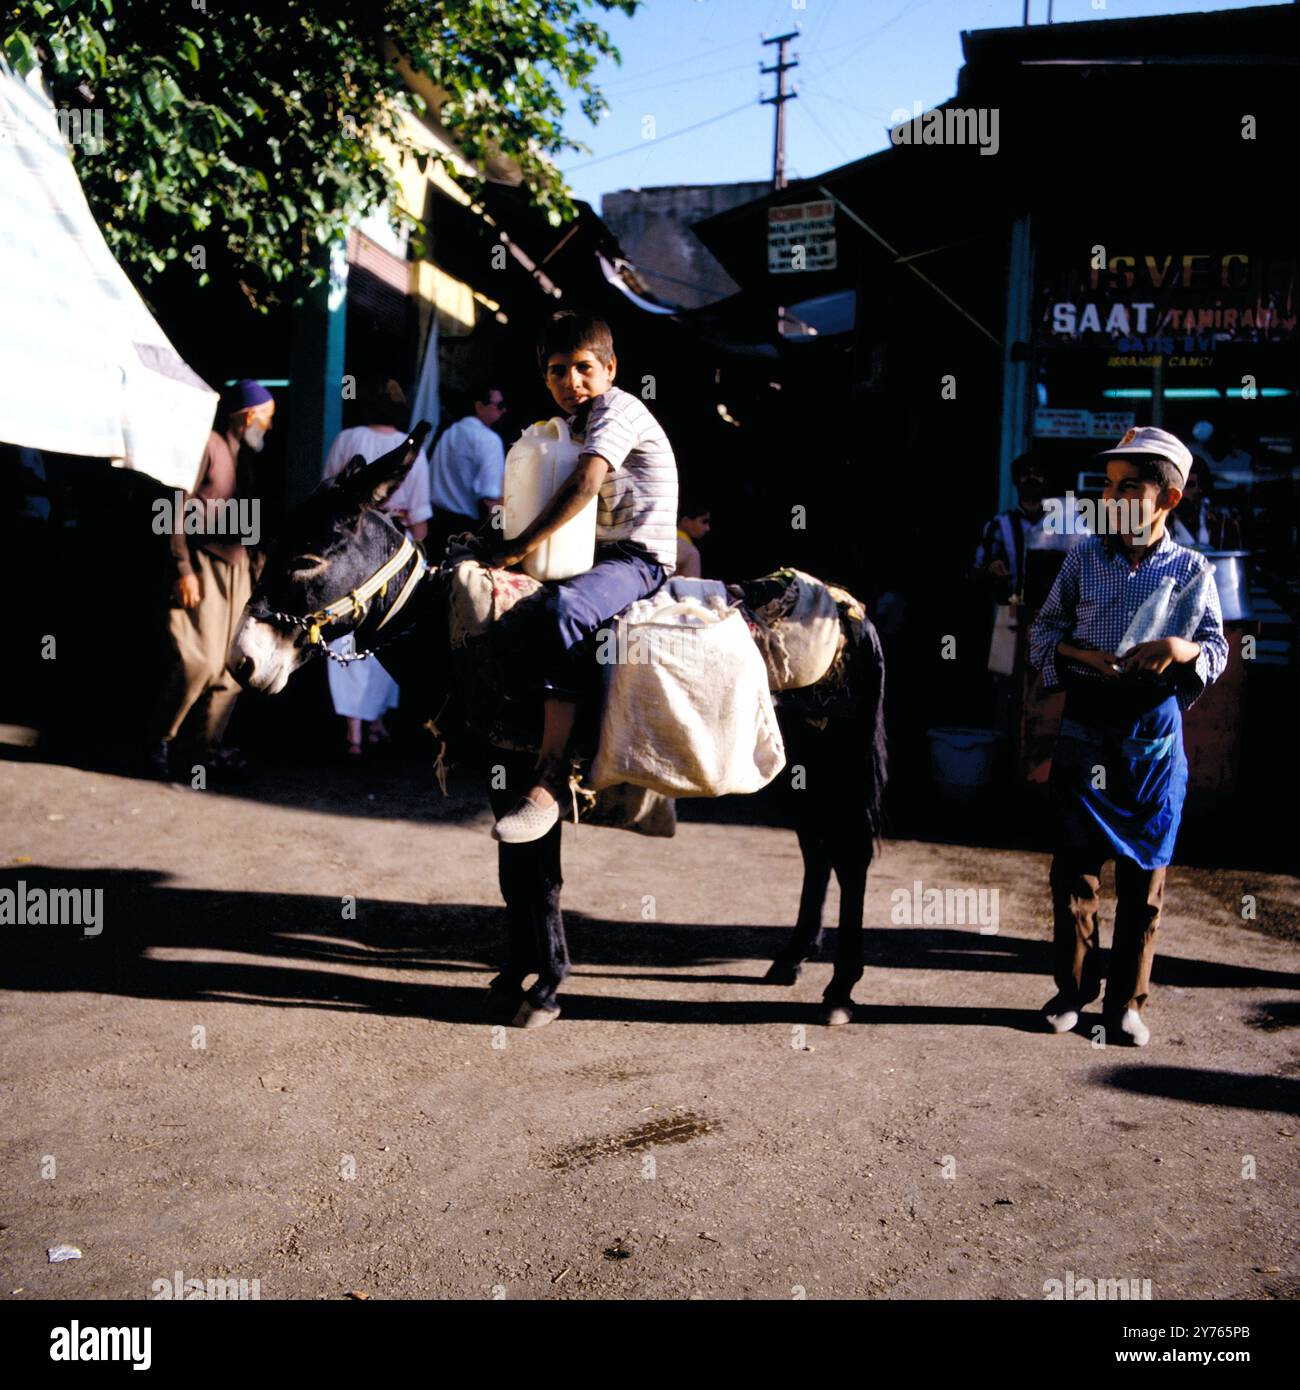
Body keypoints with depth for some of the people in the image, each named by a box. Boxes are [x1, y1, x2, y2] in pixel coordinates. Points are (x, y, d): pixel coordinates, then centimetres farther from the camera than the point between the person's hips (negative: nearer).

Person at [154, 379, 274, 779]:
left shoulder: (243, 453, 17)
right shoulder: (207, 445, -10)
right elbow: (176, 509, -14)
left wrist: (253, 559, 14)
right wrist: (184, 569, -18)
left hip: (236, 566, 9)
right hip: (203, 565, -9)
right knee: (198, 661, -12)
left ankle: (205, 745, 13)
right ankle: (164, 741, 3)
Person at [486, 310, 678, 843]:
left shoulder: (618, 409, -11)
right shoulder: (574, 424, 19)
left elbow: (585, 484, -26)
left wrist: (524, 544, -24)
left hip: (640, 557, -11)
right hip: (599, 556, 11)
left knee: (567, 606, -38)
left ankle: (549, 782, -42)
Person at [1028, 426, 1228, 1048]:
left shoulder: (1190, 568, 2)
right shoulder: (1084, 557, 4)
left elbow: (1217, 650, 3)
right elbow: (1045, 629, 7)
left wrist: (1179, 649, -19)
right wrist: (1083, 656, -12)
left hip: (1154, 730, 0)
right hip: (1085, 723, 1)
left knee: (1144, 871, 6)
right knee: (1075, 863, 5)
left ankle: (1127, 1000, 20)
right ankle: (1072, 989, 20)